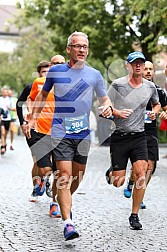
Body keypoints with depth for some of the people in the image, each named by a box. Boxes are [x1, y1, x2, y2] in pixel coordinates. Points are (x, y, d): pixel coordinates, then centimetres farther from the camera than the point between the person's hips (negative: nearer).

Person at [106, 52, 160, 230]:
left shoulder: (150, 87, 5)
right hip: (119, 136, -2)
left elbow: (157, 103, 26)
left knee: (140, 174, -15)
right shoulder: (118, 84, -6)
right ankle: (111, 173, 37)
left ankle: (134, 216, -2)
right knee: (118, 182, -2)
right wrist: (117, 112, -20)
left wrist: (154, 112, 5)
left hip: (139, 136, 3)